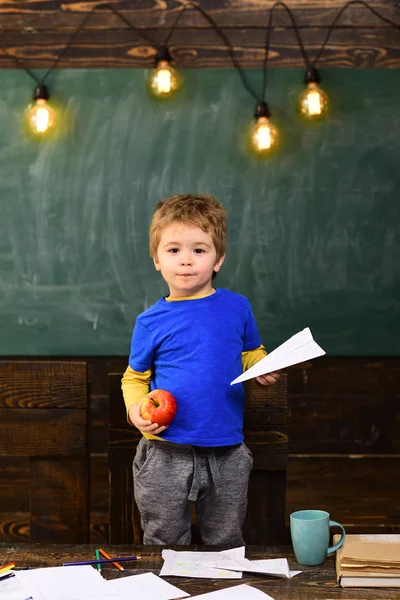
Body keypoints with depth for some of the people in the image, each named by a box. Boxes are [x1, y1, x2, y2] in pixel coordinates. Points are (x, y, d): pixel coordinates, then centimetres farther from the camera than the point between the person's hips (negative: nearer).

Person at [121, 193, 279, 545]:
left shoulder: (237, 308, 0)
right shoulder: (151, 322, -3)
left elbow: (251, 353, 16)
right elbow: (135, 377, 9)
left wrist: (264, 369, -6)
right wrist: (136, 409, -11)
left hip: (226, 456, 1)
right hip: (165, 456, -1)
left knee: (226, 545, 14)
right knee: (165, 545, 11)